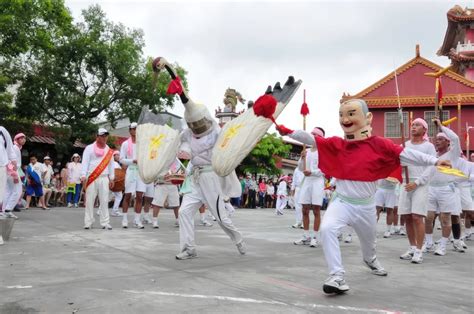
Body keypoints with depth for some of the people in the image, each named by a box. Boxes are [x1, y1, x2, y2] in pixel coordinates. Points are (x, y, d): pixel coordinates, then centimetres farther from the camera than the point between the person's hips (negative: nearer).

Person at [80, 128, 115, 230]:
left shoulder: (109, 150, 13)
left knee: (104, 201, 1)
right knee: (89, 201, 0)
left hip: (104, 178, 3)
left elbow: (111, 165, 15)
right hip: (91, 178, -2)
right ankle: (88, 222, 7)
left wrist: (111, 178, 11)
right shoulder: (89, 148, 2)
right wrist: (83, 176, -15)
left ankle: (105, 223, 4)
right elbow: (85, 162, -4)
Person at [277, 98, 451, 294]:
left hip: (365, 205, 1)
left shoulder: (378, 144, -11)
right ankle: (337, 276, -20)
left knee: (369, 240, 26)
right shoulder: (336, 144, -7)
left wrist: (434, 161, -17)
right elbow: (310, 139, -13)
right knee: (326, 229, -30)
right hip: (341, 202, -1)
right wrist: (288, 132, -25)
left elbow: (405, 154, -11)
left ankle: (370, 260, 63)